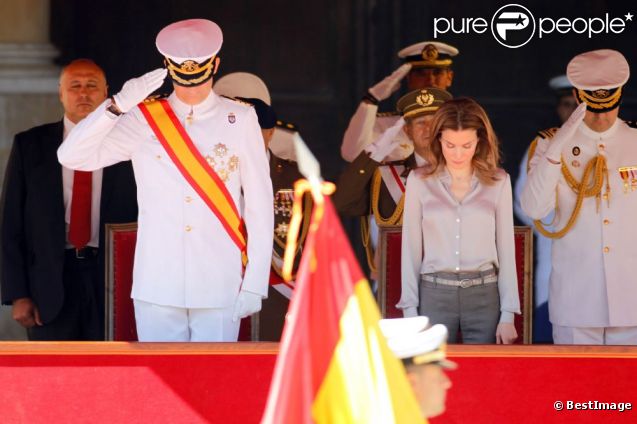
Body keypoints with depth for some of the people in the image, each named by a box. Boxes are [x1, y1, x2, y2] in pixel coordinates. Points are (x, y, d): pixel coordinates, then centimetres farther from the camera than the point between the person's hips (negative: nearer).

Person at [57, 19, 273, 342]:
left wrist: (254, 283, -4)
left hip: (219, 290, -1)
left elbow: (259, 205, 2)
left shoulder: (240, 120, 4)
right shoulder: (144, 119, 6)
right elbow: (72, 157, -4)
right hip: (157, 289, 1)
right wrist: (118, 105, -16)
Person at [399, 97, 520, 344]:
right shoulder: (419, 181, 3)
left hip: (484, 296, 0)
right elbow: (411, 249, 6)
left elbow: (506, 248, 6)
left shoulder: (498, 181, 4)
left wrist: (508, 315, 1)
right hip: (434, 295, 0)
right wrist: (410, 310, 1)